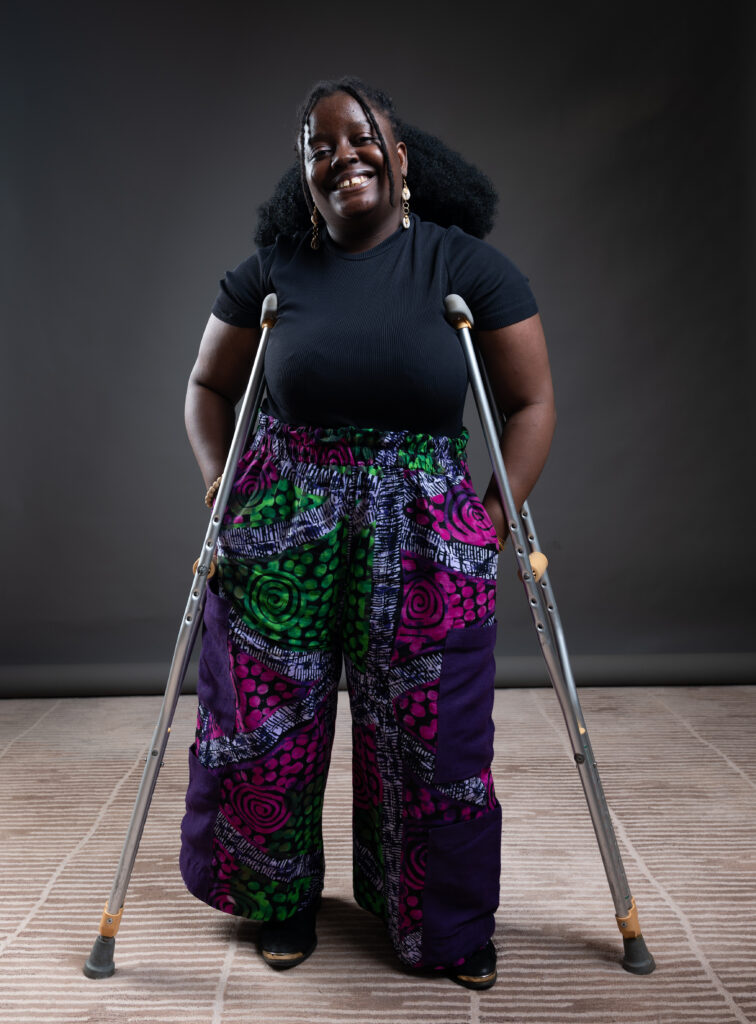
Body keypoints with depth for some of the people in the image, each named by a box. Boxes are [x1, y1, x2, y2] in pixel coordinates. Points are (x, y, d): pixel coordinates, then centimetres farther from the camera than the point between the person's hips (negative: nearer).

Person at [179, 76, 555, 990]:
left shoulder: (468, 265, -1)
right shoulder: (271, 273, 2)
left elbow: (532, 402, 1)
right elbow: (208, 385, 13)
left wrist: (497, 515, -8)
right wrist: (219, 486, 0)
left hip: (425, 531, -1)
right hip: (282, 526, 2)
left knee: (430, 733, 4)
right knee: (270, 719, 7)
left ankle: (448, 927, 30)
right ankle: (284, 901, 35)